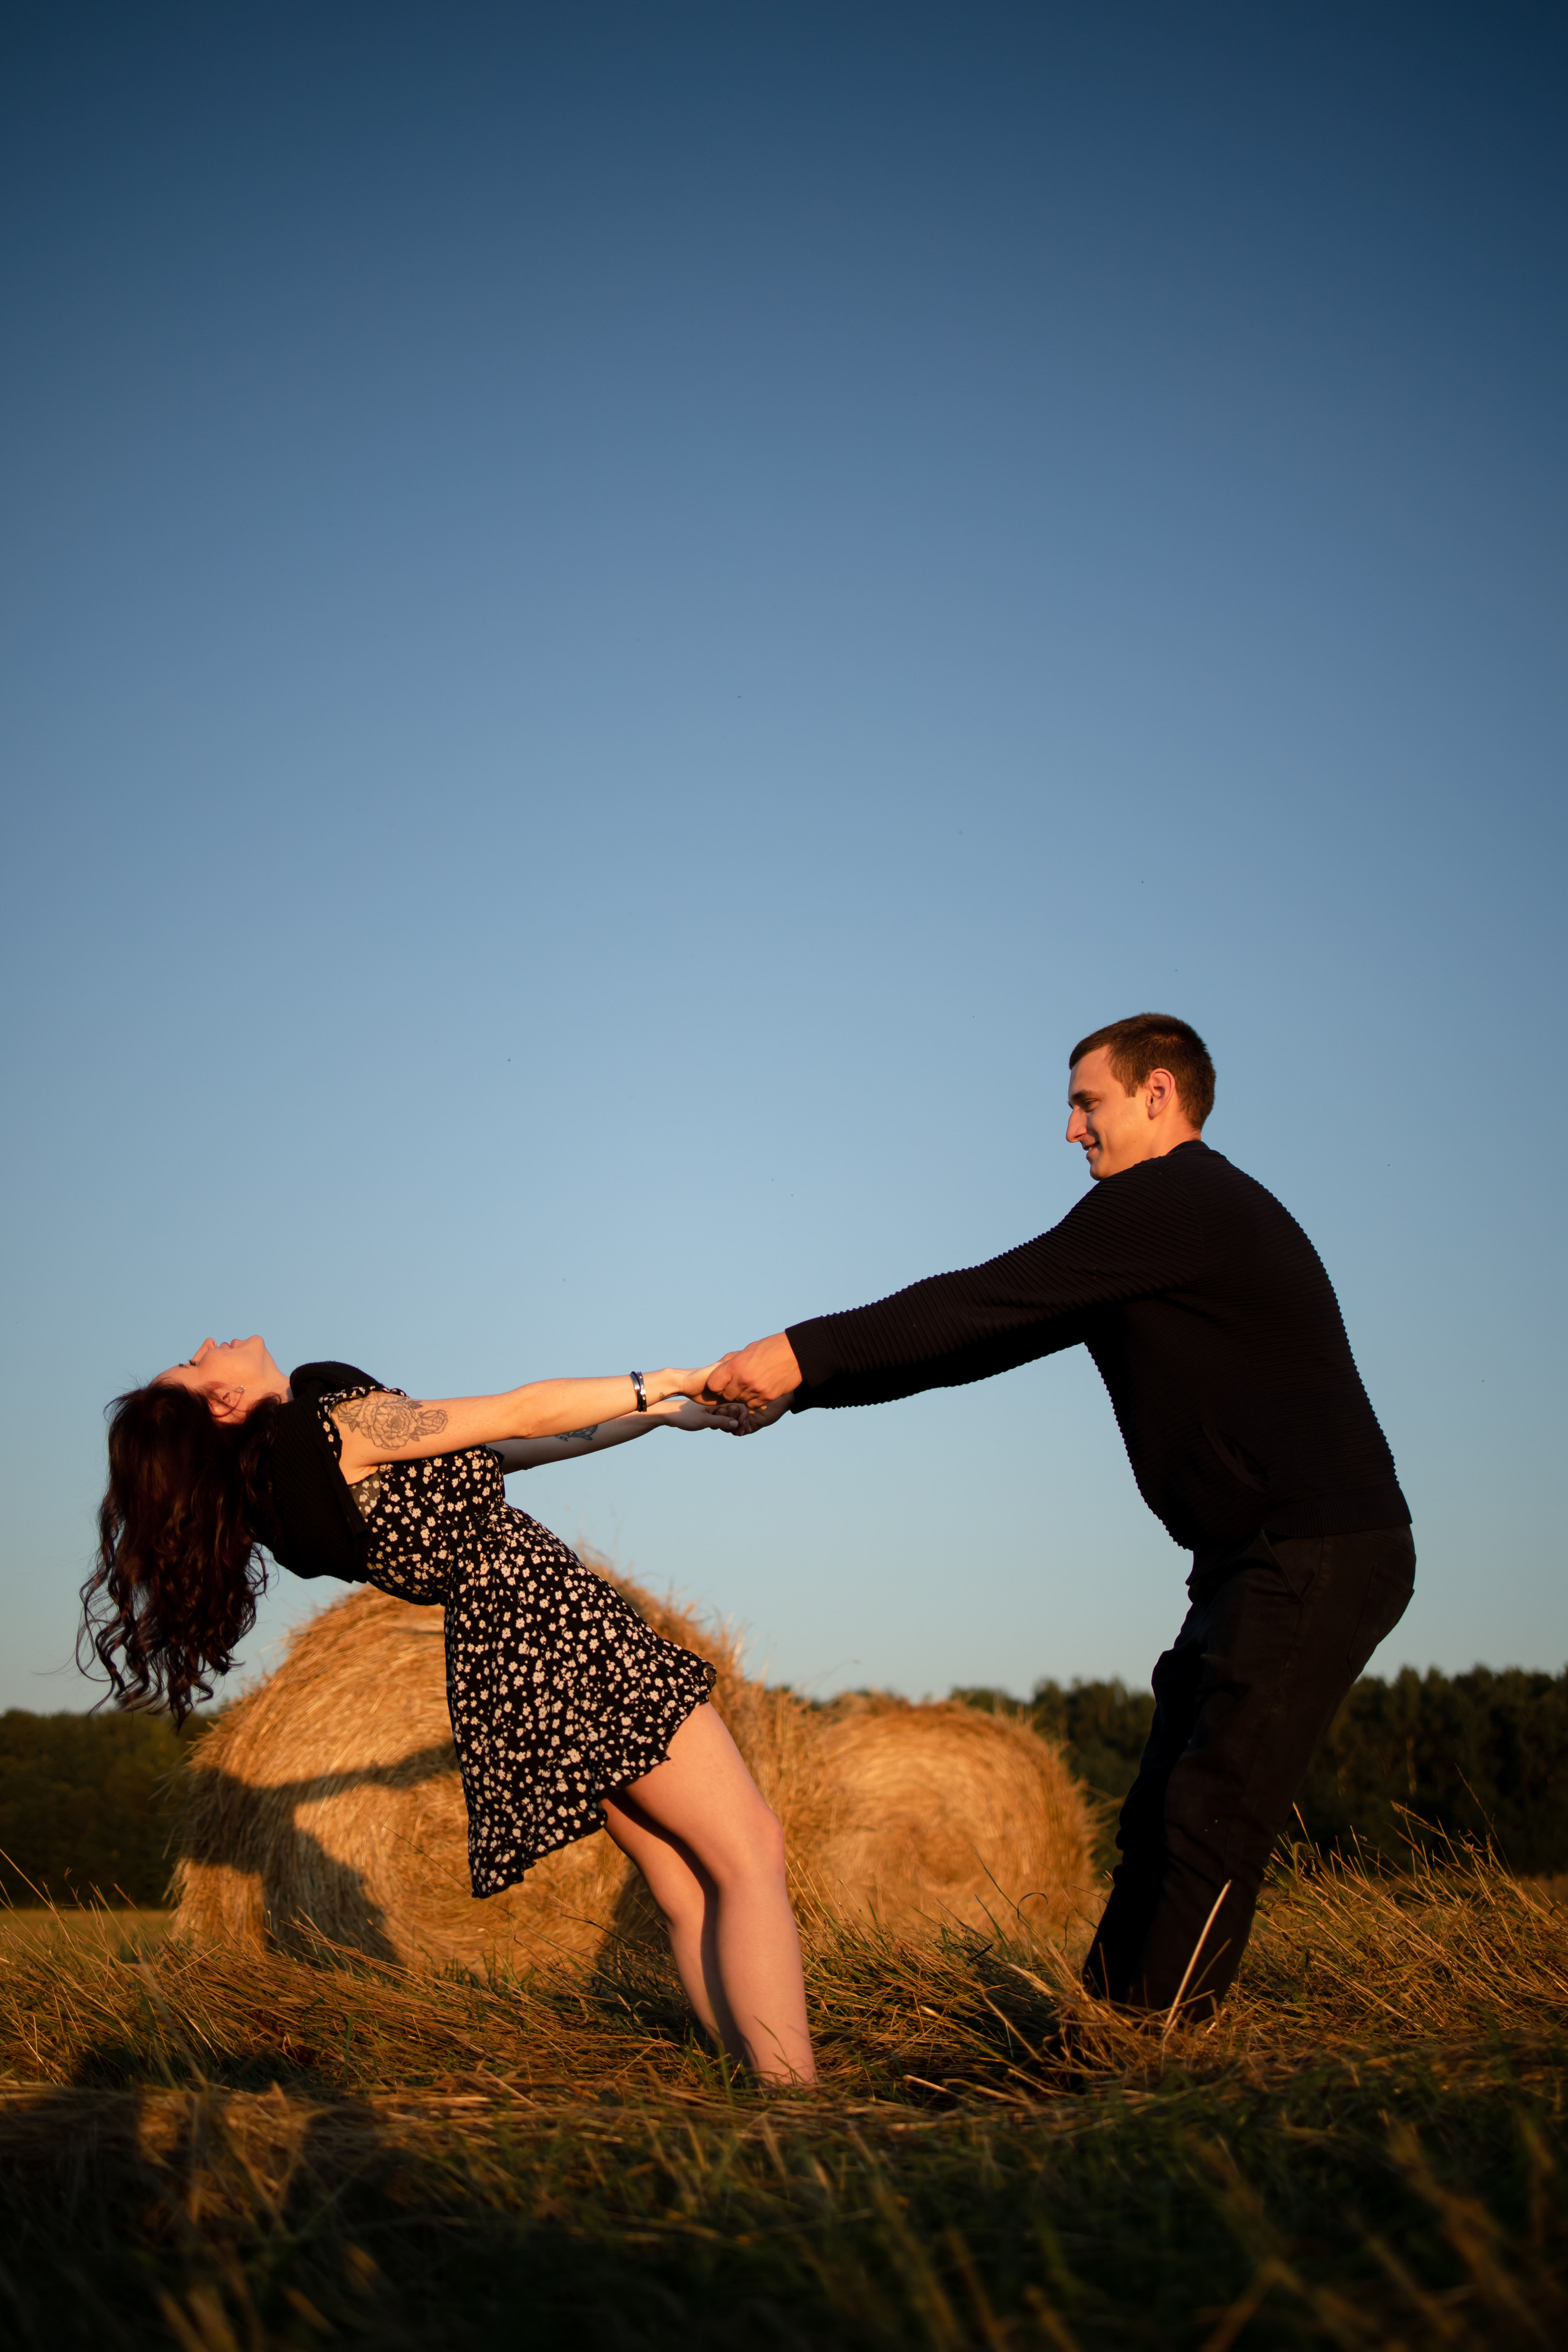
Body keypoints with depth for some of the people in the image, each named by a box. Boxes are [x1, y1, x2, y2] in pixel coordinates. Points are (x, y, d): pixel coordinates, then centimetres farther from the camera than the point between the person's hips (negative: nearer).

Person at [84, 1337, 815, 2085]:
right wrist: (662, 1386, 1)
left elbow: (498, 1451, 14)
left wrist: (653, 1416, 16)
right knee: (751, 1853, -8)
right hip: (557, 1631, -9)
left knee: (687, 1887, 11)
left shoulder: (284, 1481, 11)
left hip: (494, 1652, 9)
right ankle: (793, 2093, -12)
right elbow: (525, 1414, -11)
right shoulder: (340, 1421, -16)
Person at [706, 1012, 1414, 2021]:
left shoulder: (1170, 1202, -13)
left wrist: (804, 1353, -14)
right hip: (1266, 1561, 10)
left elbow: (984, 1303, -17)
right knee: (1162, 1817, 11)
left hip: (1319, 1558, -10)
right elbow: (992, 1334, 15)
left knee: (1211, 1824, -10)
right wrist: (805, 1389, 9)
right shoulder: (1167, 1219, 19)